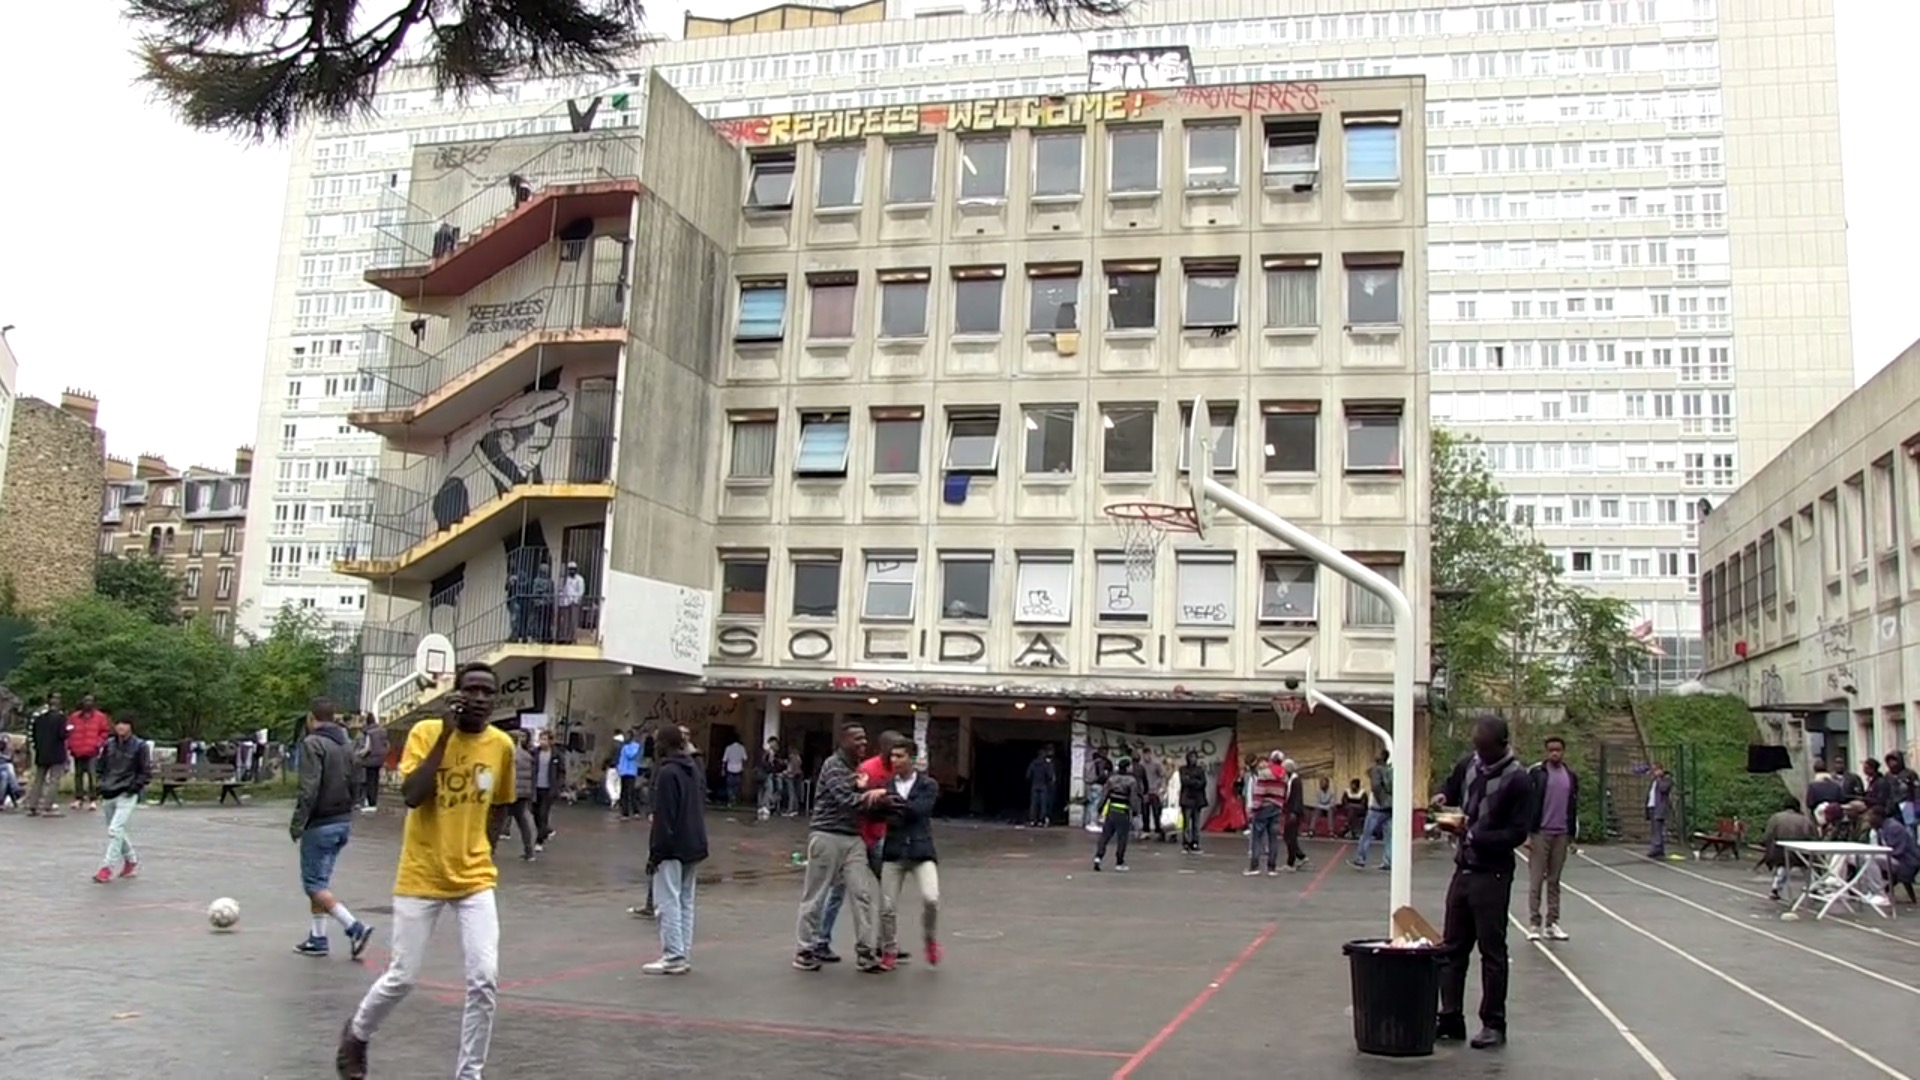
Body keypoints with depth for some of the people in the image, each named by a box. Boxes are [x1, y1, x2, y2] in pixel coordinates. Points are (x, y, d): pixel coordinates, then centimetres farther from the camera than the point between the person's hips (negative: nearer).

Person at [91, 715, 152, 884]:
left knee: (115, 829, -16)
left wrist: (136, 785, -15)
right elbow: (101, 766, 19)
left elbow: (146, 771, -3)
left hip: (127, 795, -6)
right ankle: (132, 860, 34)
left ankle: (107, 867, -12)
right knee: (117, 831, 16)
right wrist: (102, 783, 7)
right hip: (109, 794, 6)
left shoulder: (139, 746, -6)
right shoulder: (109, 744, 6)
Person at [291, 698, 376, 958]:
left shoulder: (312, 743, -12)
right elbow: (353, 784, 16)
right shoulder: (345, 745, 12)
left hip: (320, 824, -8)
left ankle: (354, 927, -14)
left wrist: (297, 824, -15)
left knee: (314, 883, -3)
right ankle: (317, 938, 19)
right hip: (343, 822, 8)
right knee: (320, 880, 17)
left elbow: (309, 789, -20)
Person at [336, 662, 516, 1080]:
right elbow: (411, 796, -23)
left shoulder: (502, 745, 0)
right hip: (421, 877, -2)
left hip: (475, 879, 3)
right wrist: (446, 734, -23)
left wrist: (483, 850, 9)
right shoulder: (426, 731, -10)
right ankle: (356, 1034, 38)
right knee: (402, 978, 7)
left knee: (485, 980, -8)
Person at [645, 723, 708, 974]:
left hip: (672, 847, -9)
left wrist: (655, 852, -15)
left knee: (669, 902, -5)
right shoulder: (695, 772, 14)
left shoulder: (667, 773, -15)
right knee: (685, 901, 12)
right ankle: (684, 956, 15)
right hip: (693, 847, 9)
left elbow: (663, 818, -19)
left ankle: (673, 957, -5)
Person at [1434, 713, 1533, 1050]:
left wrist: (1471, 834, -23)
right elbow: (1450, 788, 23)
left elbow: (1517, 833, -15)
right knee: (1451, 948, 9)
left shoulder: (1517, 779, -13)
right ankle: (1450, 1019, 17)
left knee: (1492, 951, 2)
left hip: (1492, 875, -6)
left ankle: (1494, 1025, 11)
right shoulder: (1468, 764, 6)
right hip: (1463, 869, 7)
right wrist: (1443, 799, 0)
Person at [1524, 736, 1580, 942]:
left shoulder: (1571, 777, 12)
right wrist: (1527, 833, -9)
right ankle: (1534, 924, 1)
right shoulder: (1536, 773, -2)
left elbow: (1573, 808, 18)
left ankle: (1552, 924, 11)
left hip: (1561, 835, 4)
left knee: (1554, 881, 8)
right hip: (1540, 833, -4)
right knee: (1536, 881, -2)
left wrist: (1572, 835, 14)